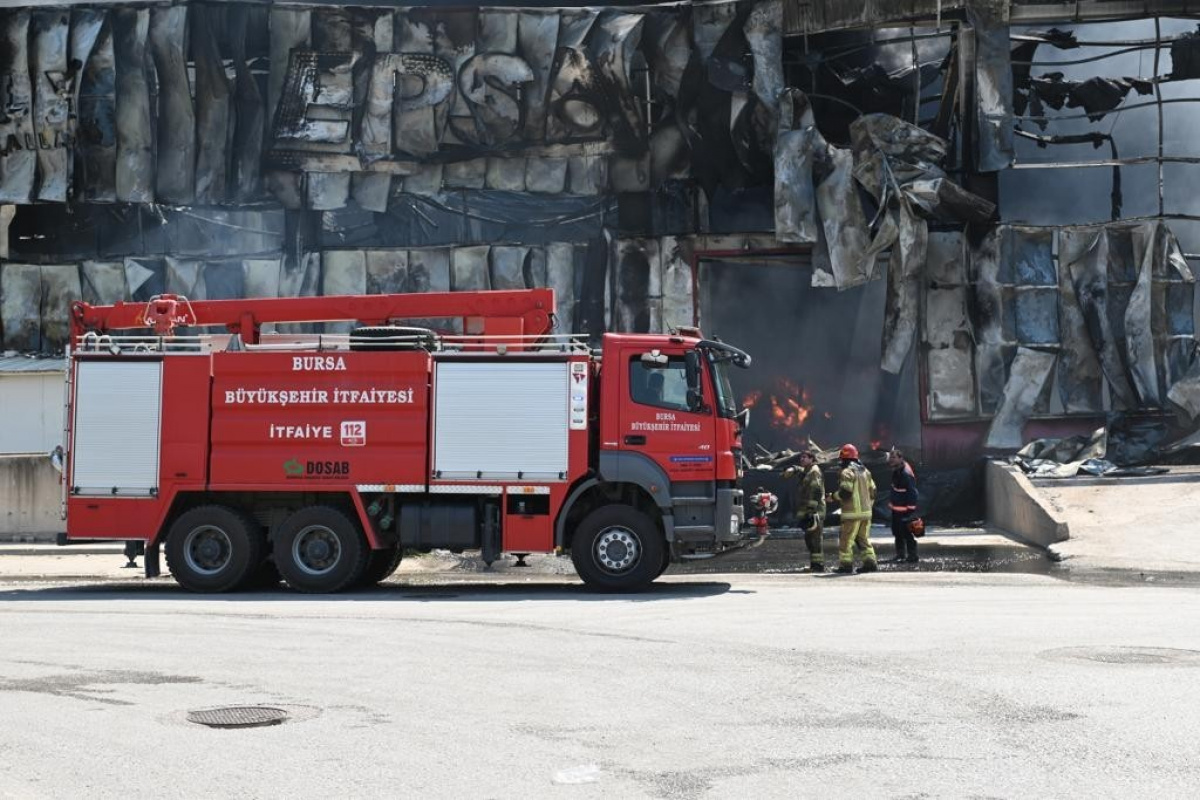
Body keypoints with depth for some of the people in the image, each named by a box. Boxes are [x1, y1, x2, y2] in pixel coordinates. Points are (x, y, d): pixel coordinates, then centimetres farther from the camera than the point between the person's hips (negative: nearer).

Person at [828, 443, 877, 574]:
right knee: (864, 539, 15)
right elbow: (872, 491, 17)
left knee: (846, 540, -3)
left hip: (852, 512, -8)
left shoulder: (847, 472, -11)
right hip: (866, 512, 8)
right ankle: (870, 562, 9)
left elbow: (845, 492, -18)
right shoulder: (865, 471, 16)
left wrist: (833, 497, -3)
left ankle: (846, 564, -5)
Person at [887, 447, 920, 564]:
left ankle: (912, 556, 0)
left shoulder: (906, 474, -22)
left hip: (904, 510, -10)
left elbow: (912, 492, -23)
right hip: (895, 509, 10)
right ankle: (900, 554, 28)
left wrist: (911, 509, -23)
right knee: (897, 532, 17)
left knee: (907, 533, -6)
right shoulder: (896, 471, 8)